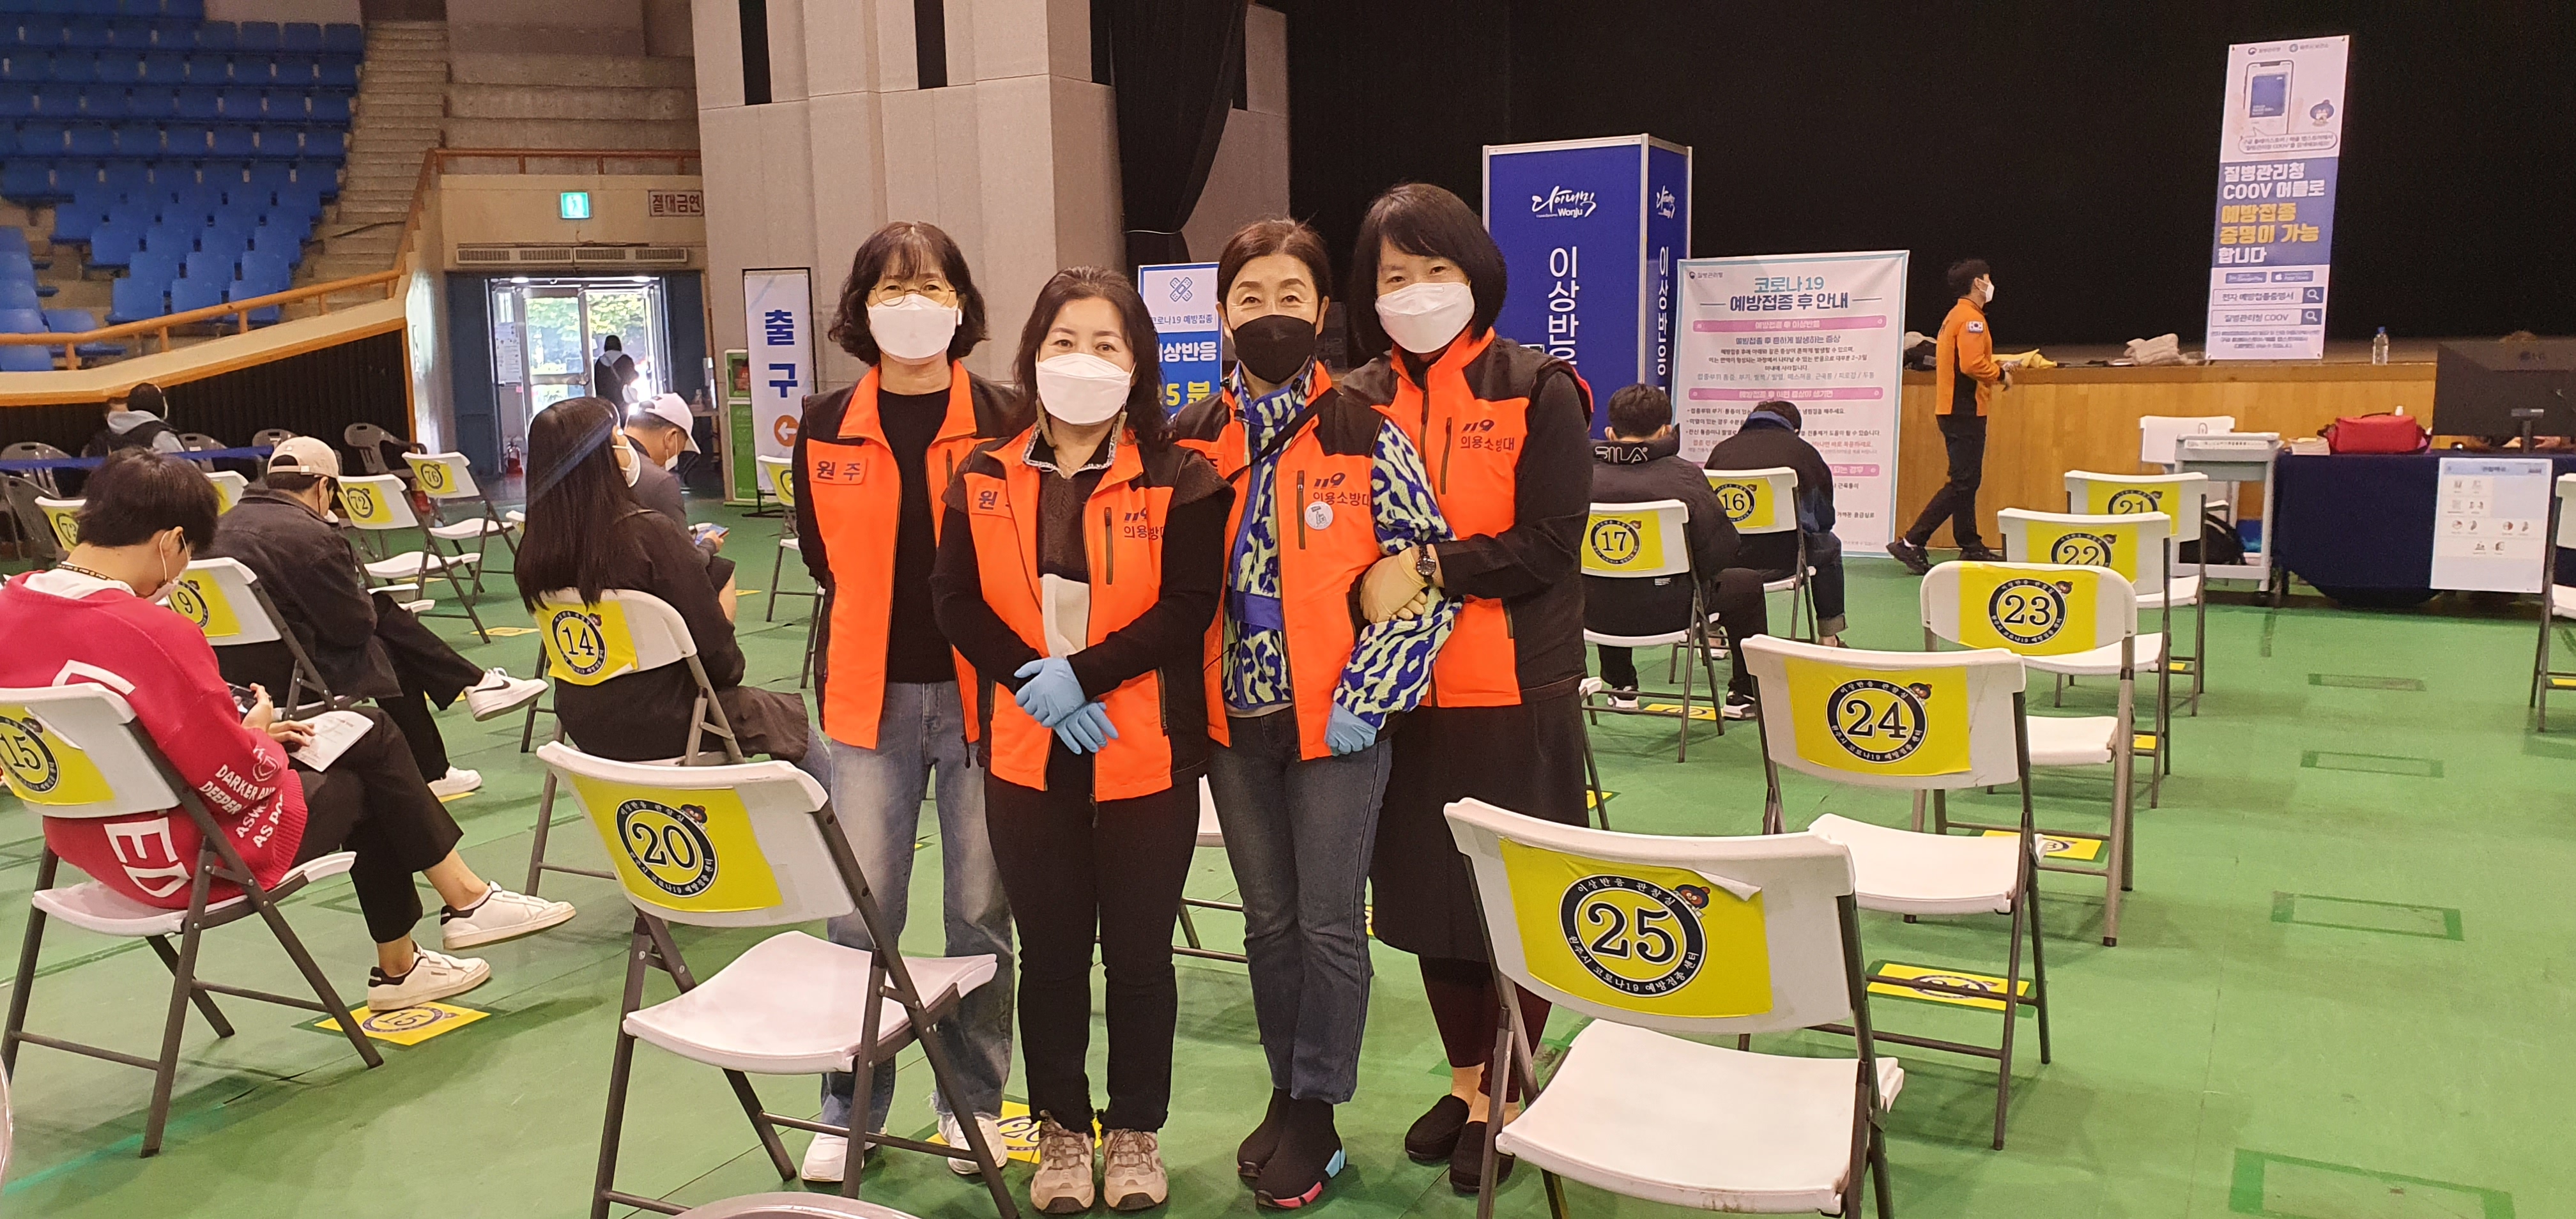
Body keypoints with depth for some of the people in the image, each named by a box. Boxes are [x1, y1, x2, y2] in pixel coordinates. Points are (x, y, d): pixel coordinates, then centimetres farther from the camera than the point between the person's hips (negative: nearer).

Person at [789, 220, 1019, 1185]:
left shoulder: (1003, 424, -3)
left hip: (981, 695, -1)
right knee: (860, 912, 6)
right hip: (871, 699, 2)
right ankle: (849, 1109, 22)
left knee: (979, 913, 8)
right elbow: (823, 555, 14)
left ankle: (973, 1100, 25)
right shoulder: (827, 430, 4)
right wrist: (890, 620, 9)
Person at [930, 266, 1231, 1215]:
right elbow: (956, 602, 1)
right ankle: (1062, 1131, 29)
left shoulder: (1178, 481, -5)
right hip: (1026, 752, 3)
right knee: (1051, 950, 12)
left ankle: (1136, 1133, 26)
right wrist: (1032, 679, -13)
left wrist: (1083, 672, -19)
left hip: (1146, 751, -2)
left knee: (1138, 952, 8)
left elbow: (1188, 605, -12)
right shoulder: (984, 479, 5)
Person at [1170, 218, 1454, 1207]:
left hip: (1336, 721, -4)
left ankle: (1316, 1114, 20)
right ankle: (1286, 1090, 31)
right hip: (1235, 720, 4)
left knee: (1329, 924, 4)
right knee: (1269, 920, 15)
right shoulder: (1193, 440, 4)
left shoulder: (1364, 438, -7)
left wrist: (1362, 701, -14)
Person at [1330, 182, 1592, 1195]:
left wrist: (1431, 568, -18)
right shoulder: (1358, 401, 5)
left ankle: (1502, 1094, 23)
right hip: (1404, 692, 4)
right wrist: (1372, 589, -13)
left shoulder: (1539, 391, -6)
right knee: (1428, 892, 13)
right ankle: (1465, 1077, 32)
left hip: (1518, 693, -4)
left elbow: (1550, 545, -13)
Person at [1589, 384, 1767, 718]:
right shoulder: (1683, 476, -14)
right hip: (1667, 610, -3)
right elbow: (1725, 551, -13)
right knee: (1748, 583, 23)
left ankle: (1620, 688, 48)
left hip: (1597, 612, 3)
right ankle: (1744, 695, 32)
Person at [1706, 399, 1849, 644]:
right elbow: (1825, 519, 12)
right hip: (1781, 559, -2)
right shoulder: (1803, 451, 7)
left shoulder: (1722, 449, 13)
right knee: (1830, 547, 30)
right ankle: (1829, 638, 32)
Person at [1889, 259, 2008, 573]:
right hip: (1965, 411, -11)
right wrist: (2000, 375, -9)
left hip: (1955, 409, 11)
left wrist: (1995, 370, 11)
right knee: (1962, 483, -9)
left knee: (1966, 480, 14)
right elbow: (1973, 365, -24)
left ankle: (1971, 547, 20)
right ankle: (1911, 543, -13)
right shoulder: (1971, 318, -14)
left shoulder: (1956, 316, 17)